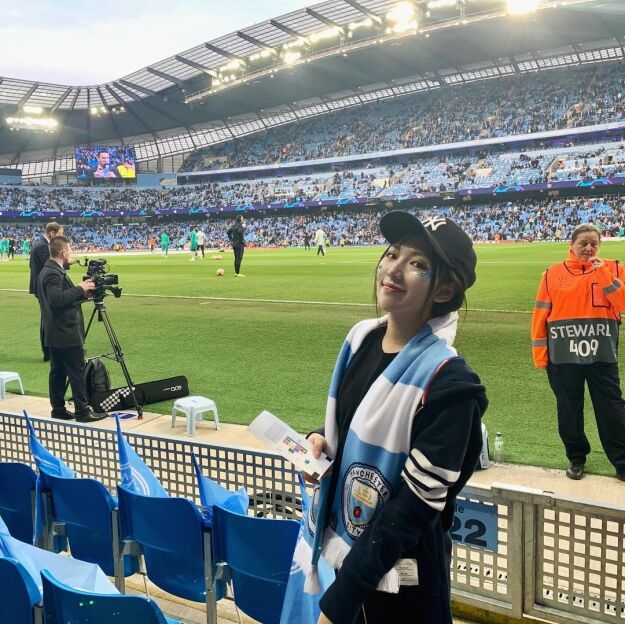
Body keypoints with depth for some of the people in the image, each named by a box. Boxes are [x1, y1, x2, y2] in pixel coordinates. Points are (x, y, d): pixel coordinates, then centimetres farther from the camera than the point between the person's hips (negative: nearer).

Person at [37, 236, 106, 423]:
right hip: (66, 333, -10)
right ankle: (83, 411, -1)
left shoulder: (47, 271, 13)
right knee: (77, 372, -5)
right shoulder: (55, 273, -18)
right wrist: (80, 289, -22)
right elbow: (56, 299, -30)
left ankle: (58, 409, 18)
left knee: (57, 371, 12)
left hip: (55, 335, 10)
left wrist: (83, 294, 9)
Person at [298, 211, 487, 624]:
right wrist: (321, 439, -6)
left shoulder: (448, 382, -23)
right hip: (336, 548, 7)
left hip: (398, 580, -6)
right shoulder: (362, 337, -2)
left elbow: (414, 507, -23)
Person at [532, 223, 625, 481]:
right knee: (569, 409, 11)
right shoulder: (553, 273, 3)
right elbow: (540, 314, 4)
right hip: (563, 356, 1)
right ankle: (576, 457, 27)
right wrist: (539, 352, 1)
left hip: (601, 355, -1)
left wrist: (602, 273, -16)